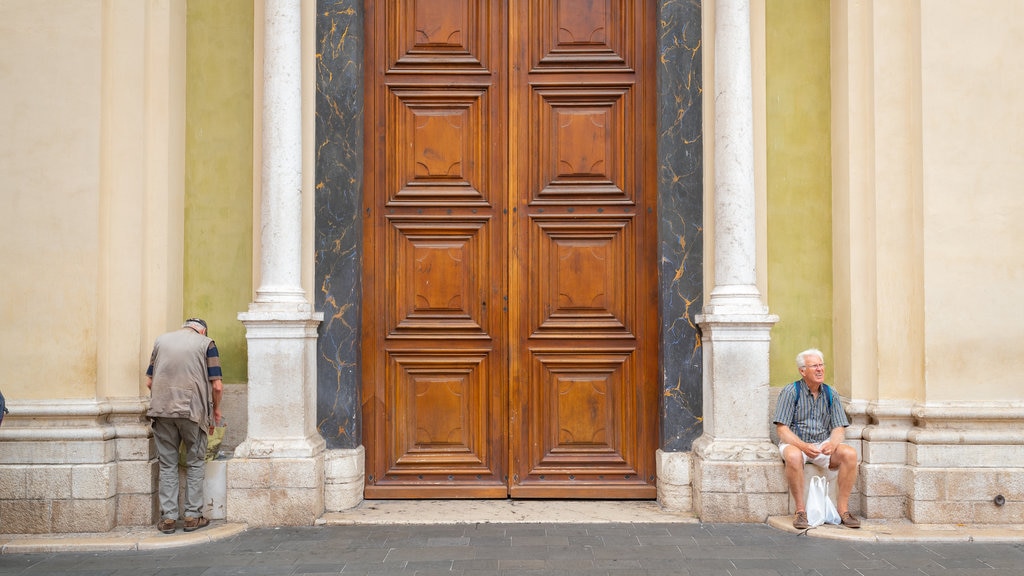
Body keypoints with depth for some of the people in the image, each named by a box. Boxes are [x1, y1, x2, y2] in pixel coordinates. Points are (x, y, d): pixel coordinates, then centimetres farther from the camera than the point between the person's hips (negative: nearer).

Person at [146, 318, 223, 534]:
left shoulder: (161, 340, 15)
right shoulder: (206, 344, 5)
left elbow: (149, 381, 14)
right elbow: (217, 386, -2)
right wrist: (216, 409, 13)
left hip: (162, 410, 2)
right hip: (193, 410, -2)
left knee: (167, 465, 10)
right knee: (195, 464, 11)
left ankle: (168, 518, 9)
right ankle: (193, 516, 11)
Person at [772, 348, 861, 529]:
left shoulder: (830, 394, 6)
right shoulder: (790, 392, -6)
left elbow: (839, 428, 3)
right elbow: (782, 429, -11)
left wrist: (832, 443, -21)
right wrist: (803, 446, -28)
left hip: (823, 444, 4)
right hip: (794, 442, -4)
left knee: (850, 454, -24)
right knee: (794, 456, -38)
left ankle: (842, 508, -15)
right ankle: (800, 509, -24)